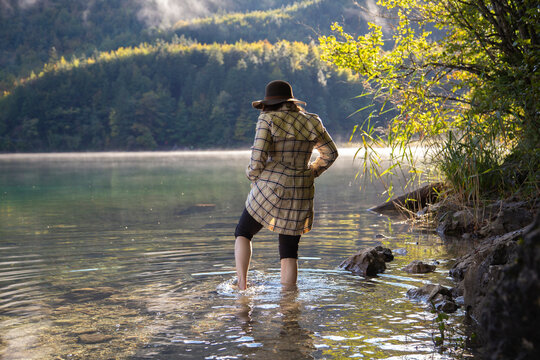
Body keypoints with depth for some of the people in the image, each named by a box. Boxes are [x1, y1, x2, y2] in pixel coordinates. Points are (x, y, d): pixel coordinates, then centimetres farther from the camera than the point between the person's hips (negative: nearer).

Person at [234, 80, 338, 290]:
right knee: (289, 251, 13)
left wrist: (253, 177, 5)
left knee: (243, 233, 16)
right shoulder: (310, 122, 8)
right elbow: (330, 154, 16)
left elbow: (257, 159, -13)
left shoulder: (268, 120, -6)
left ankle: (242, 286, 0)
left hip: (271, 189, -3)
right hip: (301, 193, 4)